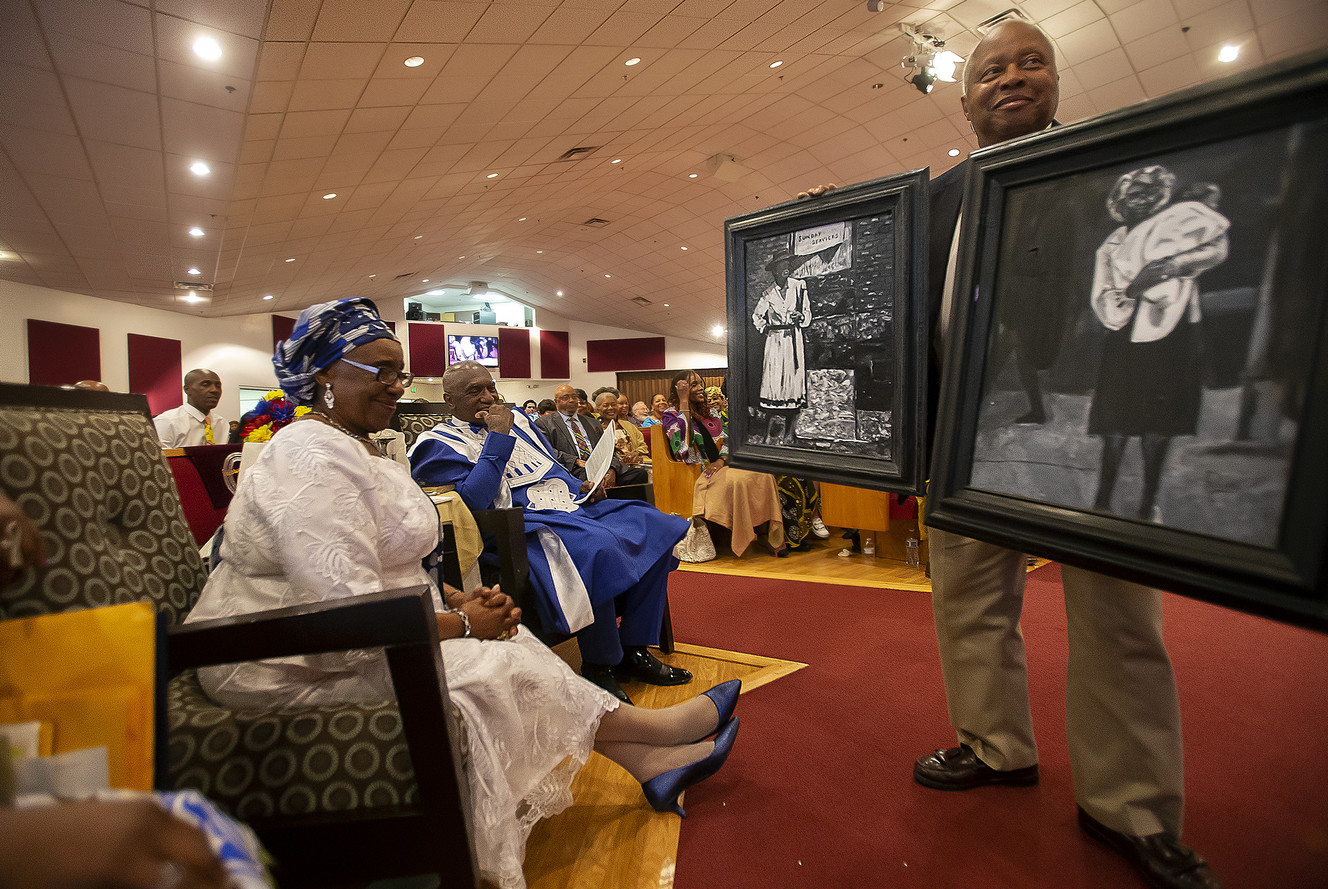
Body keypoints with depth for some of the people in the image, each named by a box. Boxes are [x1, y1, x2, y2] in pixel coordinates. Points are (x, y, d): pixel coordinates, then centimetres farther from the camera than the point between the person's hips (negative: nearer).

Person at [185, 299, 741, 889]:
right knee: (493, 667, -15)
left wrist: (457, 598, -4)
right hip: (288, 665, -9)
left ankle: (650, 764, 2)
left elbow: (388, 567, 12)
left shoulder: (353, 447, 11)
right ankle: (658, 727, 3)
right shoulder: (315, 459, -23)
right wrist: (461, 623, -17)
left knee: (501, 635, -3)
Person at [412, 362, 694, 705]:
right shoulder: (438, 443, 0)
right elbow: (473, 502, -17)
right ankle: (598, 667, -14)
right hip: (521, 525, -8)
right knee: (598, 547, -35)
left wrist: (582, 487, 7)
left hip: (571, 506, 8)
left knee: (653, 525, -7)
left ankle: (634, 649, -3)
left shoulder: (516, 419, 21)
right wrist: (497, 437, -14)